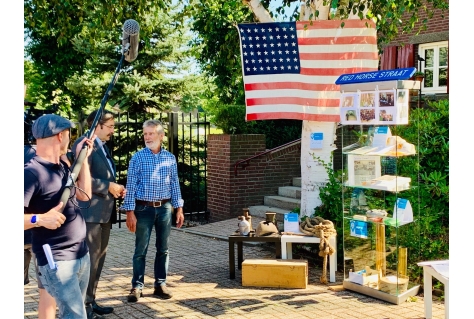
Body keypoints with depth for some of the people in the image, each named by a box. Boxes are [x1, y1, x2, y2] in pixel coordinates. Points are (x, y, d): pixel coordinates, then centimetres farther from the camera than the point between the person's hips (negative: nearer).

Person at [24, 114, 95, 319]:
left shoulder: (62, 166, 11)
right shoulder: (32, 172, -18)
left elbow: (84, 195, 16)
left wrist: (83, 159, 11)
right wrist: (40, 219, -36)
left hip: (82, 255, 9)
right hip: (57, 262, -9)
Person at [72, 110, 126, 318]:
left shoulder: (103, 146, 19)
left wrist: (116, 188, 8)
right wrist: (109, 187, -15)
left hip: (105, 211, 9)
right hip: (90, 211, -9)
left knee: (99, 258, 13)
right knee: (90, 257, -6)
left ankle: (90, 301, 22)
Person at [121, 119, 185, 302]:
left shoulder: (170, 158, 5)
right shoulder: (138, 157, -3)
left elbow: (175, 184, 10)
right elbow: (131, 186, -5)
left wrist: (179, 208, 5)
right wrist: (130, 212, -10)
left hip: (164, 208, 3)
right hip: (144, 208, -3)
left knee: (163, 248, 8)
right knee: (141, 249, 2)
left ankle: (160, 284, 18)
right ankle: (137, 286, 9)